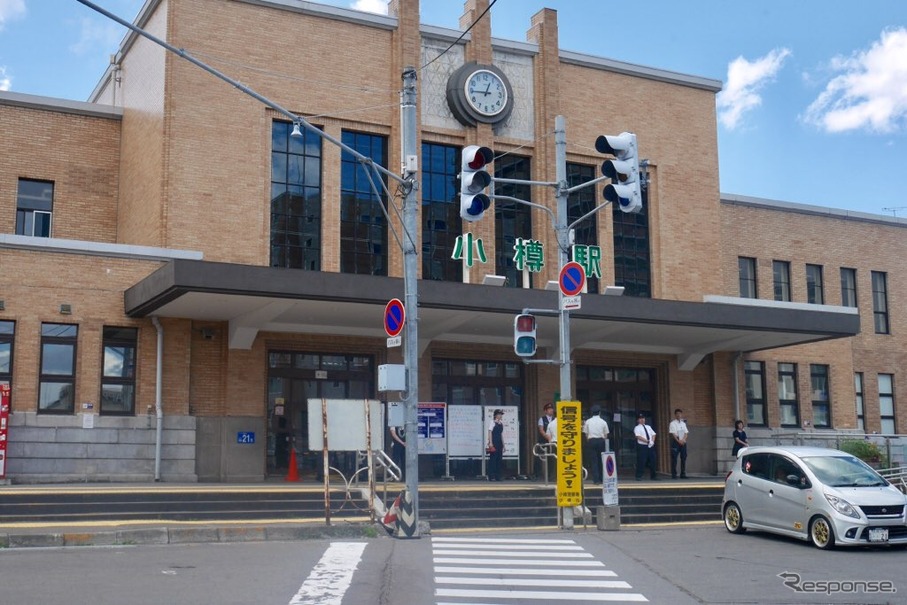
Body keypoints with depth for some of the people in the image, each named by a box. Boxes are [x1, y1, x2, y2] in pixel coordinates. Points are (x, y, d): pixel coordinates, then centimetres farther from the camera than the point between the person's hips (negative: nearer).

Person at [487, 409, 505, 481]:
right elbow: (490, 432, -10)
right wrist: (490, 443, -19)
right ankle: (491, 476, -4)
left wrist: (503, 444, 15)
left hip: (499, 443, 7)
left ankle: (497, 476, 12)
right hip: (494, 443, -7)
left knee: (499, 459, 7)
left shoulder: (501, 424, 15)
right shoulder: (492, 423, -5)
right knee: (493, 459, -7)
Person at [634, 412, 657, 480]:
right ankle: (639, 476, -3)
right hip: (642, 446, -6)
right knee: (641, 462, -8)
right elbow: (639, 437, -15)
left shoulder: (648, 427, 18)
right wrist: (647, 441, -19)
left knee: (652, 461, 9)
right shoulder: (637, 428, -3)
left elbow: (653, 434, 13)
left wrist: (652, 441, -7)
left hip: (650, 446, 6)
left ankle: (653, 476, 18)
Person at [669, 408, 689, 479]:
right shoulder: (673, 423, -3)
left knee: (683, 458, 5)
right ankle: (674, 474, -5)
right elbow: (673, 434, -11)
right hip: (676, 442, -6)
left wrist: (683, 440, -10)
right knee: (674, 459, -7)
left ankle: (683, 474, 11)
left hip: (683, 442, 6)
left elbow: (686, 433, 8)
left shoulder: (683, 423, 15)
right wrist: (678, 441, -19)